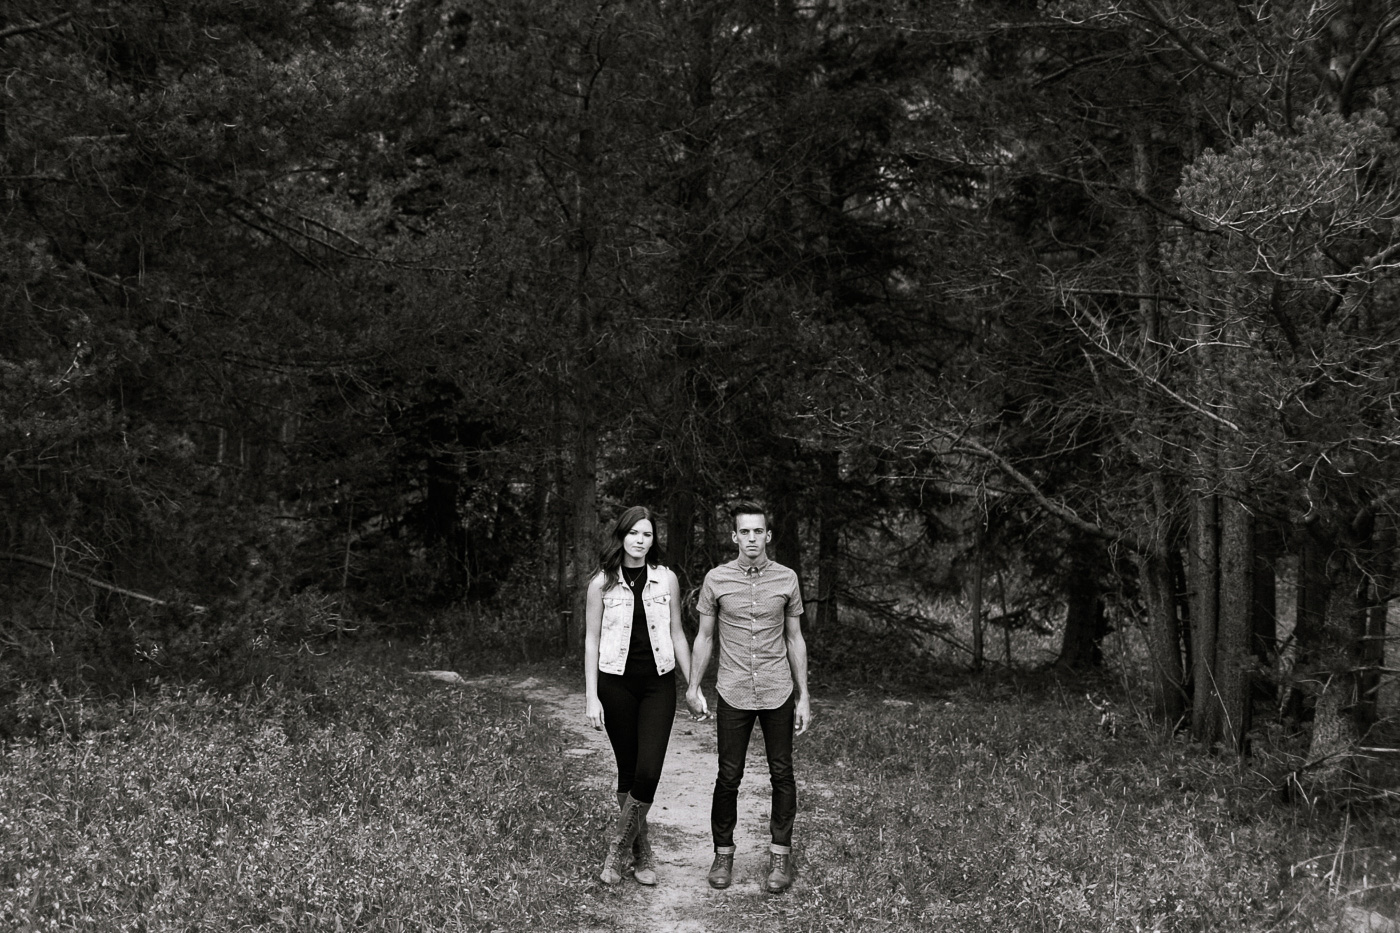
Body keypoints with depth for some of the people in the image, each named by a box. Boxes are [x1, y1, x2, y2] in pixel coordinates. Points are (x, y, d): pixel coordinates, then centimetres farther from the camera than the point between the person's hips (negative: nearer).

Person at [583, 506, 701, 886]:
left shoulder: (666, 579, 3)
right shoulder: (602, 583, 0)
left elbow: (677, 635, 10)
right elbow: (591, 640, 1)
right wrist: (591, 697, -4)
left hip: (658, 683, 1)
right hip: (616, 683, 0)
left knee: (648, 772, -13)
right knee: (628, 771, 5)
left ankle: (619, 849, 2)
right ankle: (641, 853, 19)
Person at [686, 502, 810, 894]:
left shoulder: (786, 579, 2)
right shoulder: (716, 579, 0)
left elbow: (794, 639, 8)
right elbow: (705, 636, 9)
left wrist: (804, 696, 6)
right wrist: (693, 687, 7)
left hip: (778, 693, 1)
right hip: (734, 694, -1)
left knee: (782, 775, 4)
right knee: (728, 777, 2)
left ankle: (780, 855, 15)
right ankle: (723, 854, 16)